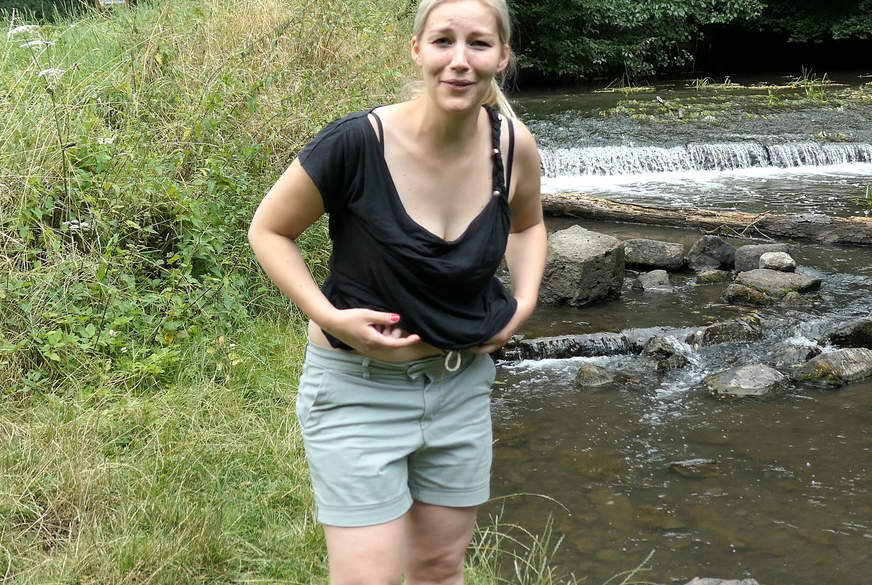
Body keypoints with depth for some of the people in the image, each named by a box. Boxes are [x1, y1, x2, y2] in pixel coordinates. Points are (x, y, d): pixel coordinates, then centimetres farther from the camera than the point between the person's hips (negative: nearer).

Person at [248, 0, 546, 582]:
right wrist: (332, 318, -21)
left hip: (461, 382, 5)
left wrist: (524, 303, -3)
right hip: (360, 388, -4)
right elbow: (269, 231, -9)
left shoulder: (514, 146, -9)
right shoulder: (357, 142, -23)